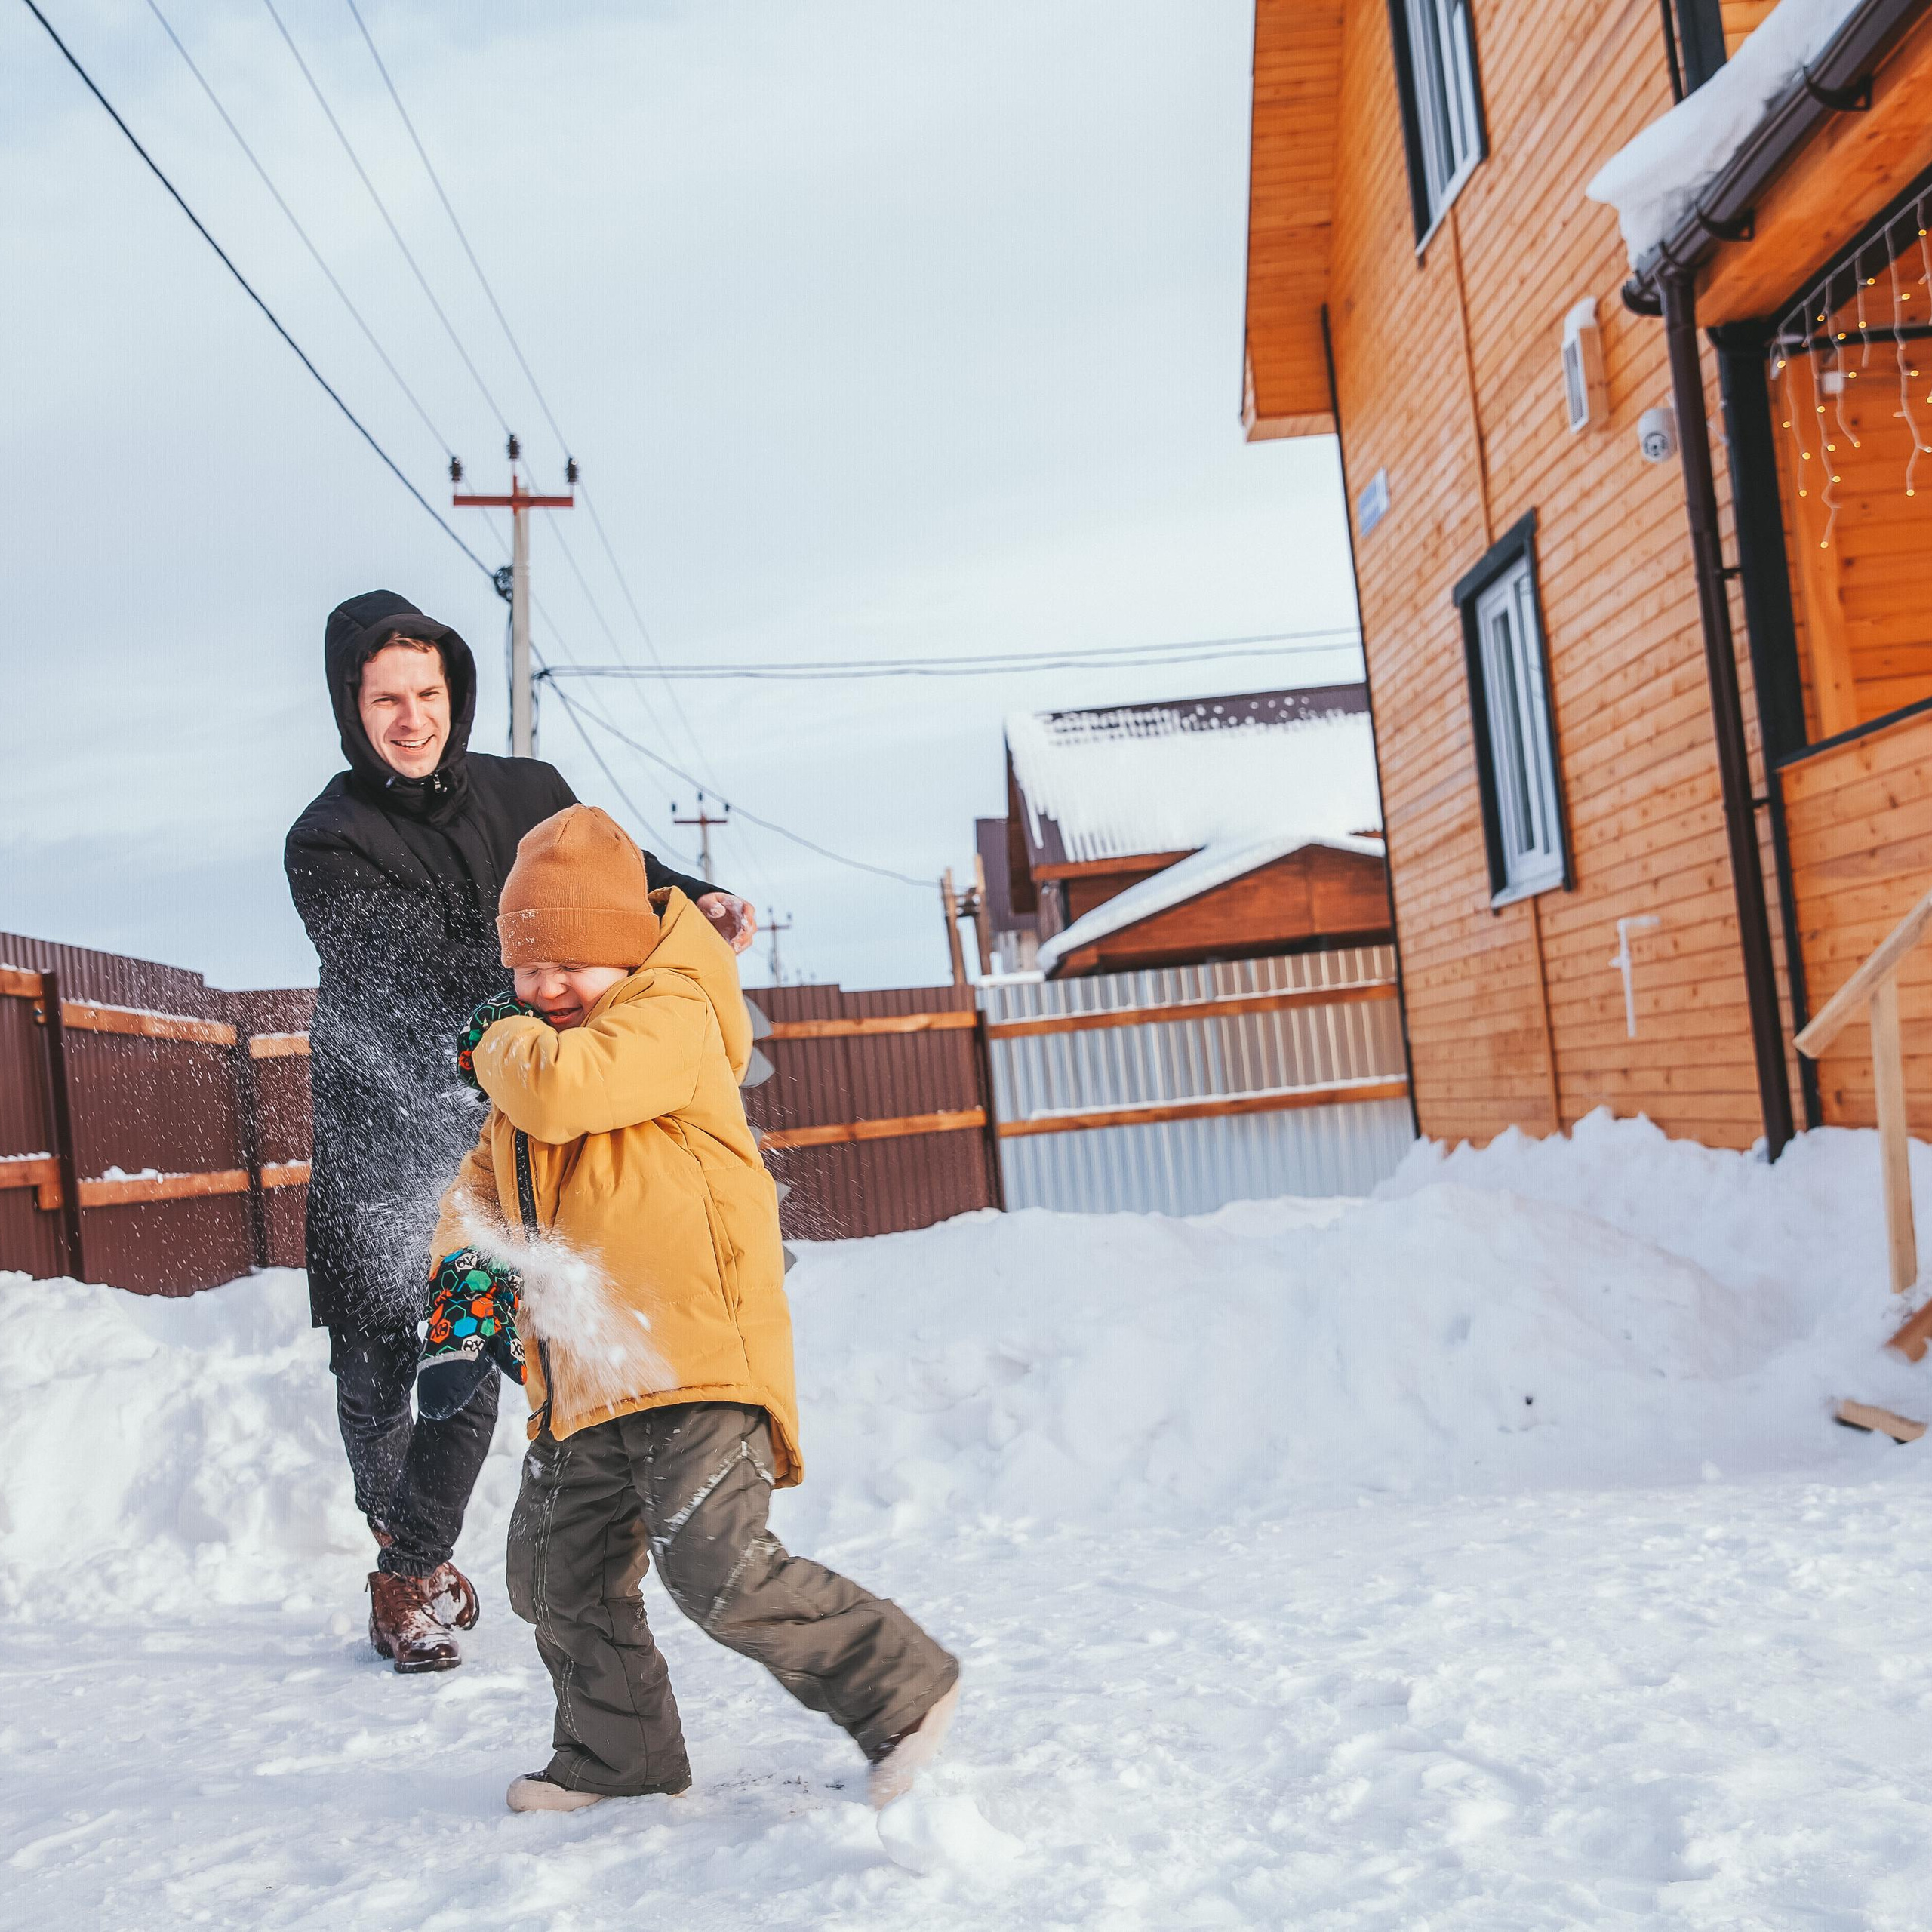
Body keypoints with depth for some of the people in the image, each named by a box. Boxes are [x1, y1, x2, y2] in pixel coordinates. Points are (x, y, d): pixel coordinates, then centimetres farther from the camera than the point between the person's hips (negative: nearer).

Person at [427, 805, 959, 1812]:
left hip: (692, 1357, -9)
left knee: (719, 1572, -16)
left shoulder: (672, 1016, -10)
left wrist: (501, 1044, -6)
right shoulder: (520, 1080, 19)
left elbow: (559, 1090, -27)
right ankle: (617, 1751, 35)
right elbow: (485, 1178, 30)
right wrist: (463, 1262, 11)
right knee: (560, 1580, 14)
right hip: (581, 1379, 9)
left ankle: (902, 1688, 2)